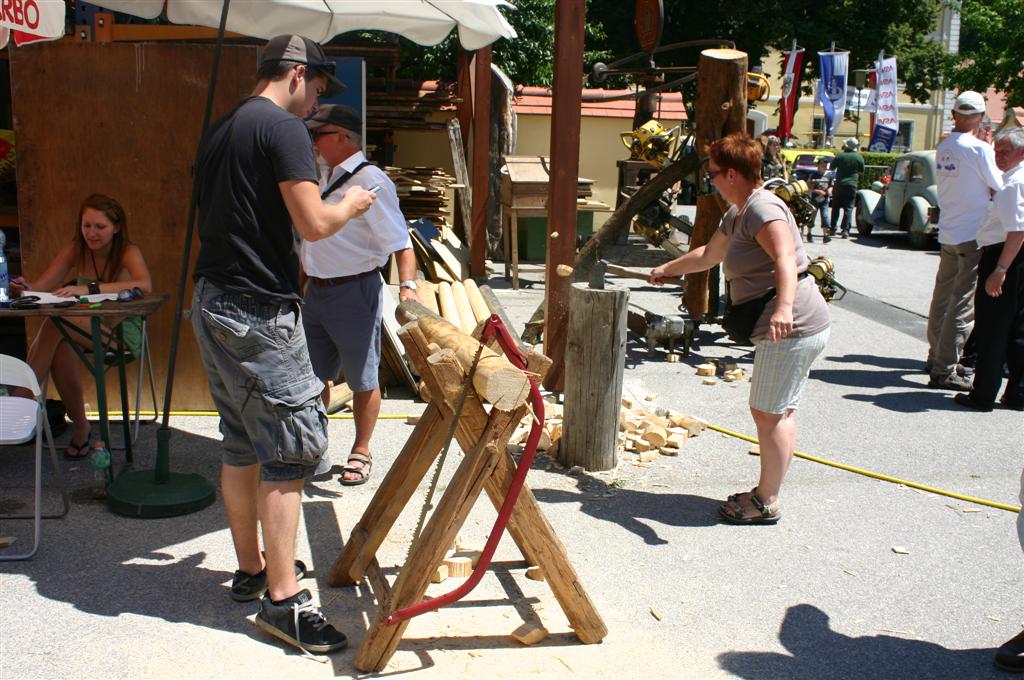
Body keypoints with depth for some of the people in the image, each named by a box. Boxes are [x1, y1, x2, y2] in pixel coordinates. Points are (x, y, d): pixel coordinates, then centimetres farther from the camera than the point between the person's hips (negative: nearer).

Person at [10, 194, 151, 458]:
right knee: (61, 346, -32)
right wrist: (26, 288, -31)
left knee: (56, 323, -31)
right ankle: (80, 426, -18)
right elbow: (41, 286, -5)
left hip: (123, 334, -5)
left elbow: (145, 285, -33)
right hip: (87, 330, 5)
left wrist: (89, 289, -42)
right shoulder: (75, 250, 4)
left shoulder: (128, 252, -11)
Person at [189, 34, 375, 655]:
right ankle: (283, 598, -2)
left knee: (242, 442, 17)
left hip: (213, 302, 10)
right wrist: (351, 205, 2)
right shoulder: (284, 128, -11)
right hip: (258, 312, -10)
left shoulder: (221, 131, 17)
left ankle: (251, 569, 29)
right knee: (290, 446, -5)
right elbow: (314, 223, -18)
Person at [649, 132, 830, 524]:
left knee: (769, 413, -4)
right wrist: (667, 270, 47)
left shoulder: (761, 207, -14)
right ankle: (765, 491, 25)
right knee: (778, 412, 15)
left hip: (792, 329, -11)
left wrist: (784, 306, -46)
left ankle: (766, 503, 6)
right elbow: (706, 256, 35)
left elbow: (786, 258, -31)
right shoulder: (737, 214, 19)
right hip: (793, 330, 11)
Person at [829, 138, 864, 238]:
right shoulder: (859, 157, -3)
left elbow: (832, 167, 4)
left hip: (839, 185, 1)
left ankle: (833, 228, 17)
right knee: (848, 208, 1)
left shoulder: (840, 155, -5)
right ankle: (845, 230, -6)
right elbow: (862, 170, 9)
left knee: (836, 207, 13)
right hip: (851, 185, 0)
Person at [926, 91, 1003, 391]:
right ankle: (944, 370, -4)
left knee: (942, 298, 15)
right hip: (974, 236, -7)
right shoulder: (980, 149, -14)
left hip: (947, 234, 7)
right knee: (963, 306, -4)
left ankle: (937, 357, 27)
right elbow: (1000, 188, -6)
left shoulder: (943, 148, 5)